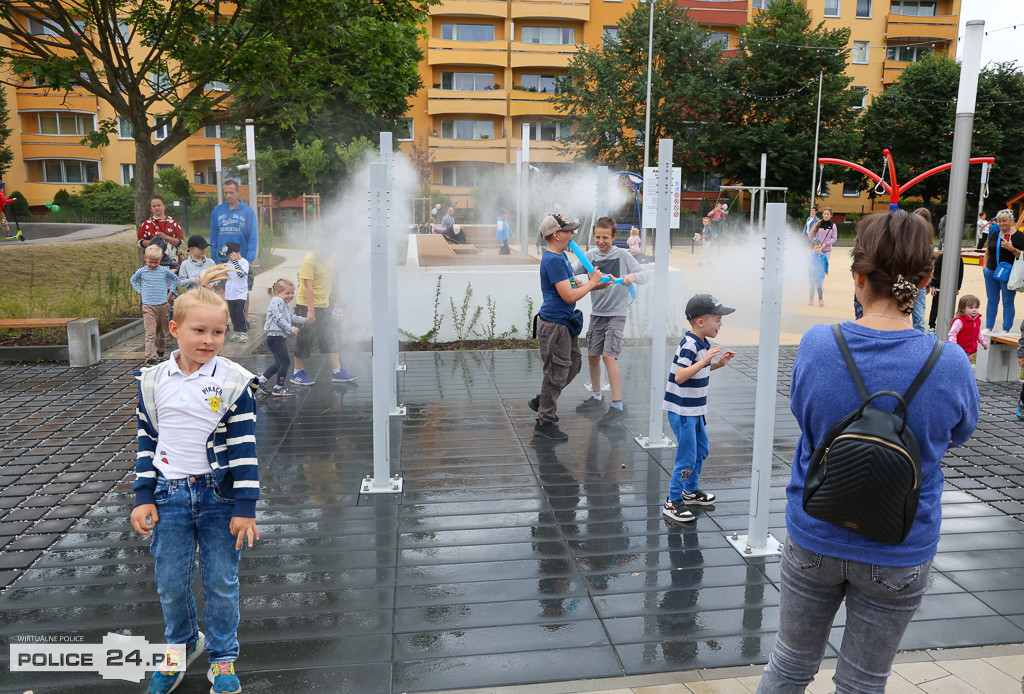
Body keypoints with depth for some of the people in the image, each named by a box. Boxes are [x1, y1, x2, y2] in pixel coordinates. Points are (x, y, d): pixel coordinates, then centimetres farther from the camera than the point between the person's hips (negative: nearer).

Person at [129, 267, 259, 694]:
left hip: (218, 496, -2)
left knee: (221, 582, 7)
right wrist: (143, 498, 4)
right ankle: (182, 645, 38)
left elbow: (244, 447, -7)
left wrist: (245, 508, -9)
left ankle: (223, 658, 26)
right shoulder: (153, 381, -1)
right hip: (169, 494, 2)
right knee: (171, 583, 11)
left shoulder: (233, 382, -9)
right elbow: (147, 442, 8)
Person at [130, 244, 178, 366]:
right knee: (150, 333, -12)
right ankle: (150, 358, -17)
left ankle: (159, 351, 34)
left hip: (163, 305, 2)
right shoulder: (141, 271, 1)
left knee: (162, 331, 13)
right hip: (148, 306, -2)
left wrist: (170, 292, 14)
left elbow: (175, 278, 21)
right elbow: (133, 280, 22)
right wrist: (140, 291, 11)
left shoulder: (164, 271, 3)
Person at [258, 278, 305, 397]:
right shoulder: (277, 302, -14)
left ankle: (262, 380, 28)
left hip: (281, 338, 11)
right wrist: (292, 329, -19)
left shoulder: (284, 304, 19)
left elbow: (291, 318, 30)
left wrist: (304, 320, 23)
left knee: (279, 363, 17)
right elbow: (279, 319, -21)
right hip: (275, 337, -11)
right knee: (285, 362, -5)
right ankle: (279, 388, 5)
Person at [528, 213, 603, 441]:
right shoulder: (553, 260, -22)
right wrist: (591, 283, -11)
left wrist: (595, 283, 5)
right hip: (554, 325, -10)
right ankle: (544, 422, 10)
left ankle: (542, 401, 32)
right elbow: (569, 296, -25)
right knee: (557, 372, -1)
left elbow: (571, 285, 19)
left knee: (574, 364, 19)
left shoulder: (561, 256, 11)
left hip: (565, 323, 10)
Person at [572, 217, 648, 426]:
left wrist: (632, 276, -27)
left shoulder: (623, 255, -6)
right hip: (596, 313, 5)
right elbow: (571, 270, -7)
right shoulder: (590, 256, 2)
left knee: (608, 356, -16)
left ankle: (618, 405, -11)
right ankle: (596, 397, 30)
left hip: (616, 313, -5)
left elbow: (644, 274, -6)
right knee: (592, 356, 11)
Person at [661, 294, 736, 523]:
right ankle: (673, 502, 6)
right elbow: (680, 376, -30)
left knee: (701, 451, 21)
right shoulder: (689, 345, -22)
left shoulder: (702, 344, 8)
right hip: (681, 411, -10)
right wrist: (704, 361, -33)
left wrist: (718, 363, 8)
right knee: (687, 458, -6)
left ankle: (691, 491, 38)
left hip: (695, 410, 10)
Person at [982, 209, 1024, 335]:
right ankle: (988, 327, 20)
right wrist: (985, 267, 11)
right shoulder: (994, 234, 10)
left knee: (1008, 303, 2)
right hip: (991, 272, 5)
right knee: (992, 300, 12)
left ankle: (1006, 330, 9)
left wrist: (1012, 249, -23)